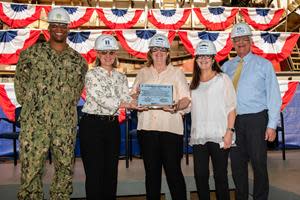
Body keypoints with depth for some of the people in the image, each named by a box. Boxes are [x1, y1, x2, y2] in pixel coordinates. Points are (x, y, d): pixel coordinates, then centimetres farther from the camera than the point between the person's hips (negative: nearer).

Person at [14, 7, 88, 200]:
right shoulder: (31, 53, 3)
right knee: (31, 168, 0)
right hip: (35, 122, -2)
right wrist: (30, 106, 5)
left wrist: (69, 107, 12)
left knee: (65, 169, 10)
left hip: (66, 124, 2)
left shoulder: (79, 60, 8)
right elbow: (20, 82, 9)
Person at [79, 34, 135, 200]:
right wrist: (130, 104, -26)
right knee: (95, 172, 0)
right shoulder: (91, 75, -5)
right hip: (92, 125, -5)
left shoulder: (121, 77, 12)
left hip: (112, 126, 5)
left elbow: (127, 100, -1)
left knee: (111, 172, 10)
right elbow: (103, 100, -18)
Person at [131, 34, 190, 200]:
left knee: (173, 170, -3)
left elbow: (186, 98, 2)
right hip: (147, 127, 3)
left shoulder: (176, 73, 9)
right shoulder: (143, 73, 17)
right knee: (151, 171, 9)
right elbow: (132, 95, 16)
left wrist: (176, 107, -18)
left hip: (171, 127, -2)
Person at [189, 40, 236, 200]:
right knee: (200, 175, 7)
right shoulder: (194, 83, 15)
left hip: (218, 136, -4)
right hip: (198, 136, 4)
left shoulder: (222, 79, 0)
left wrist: (229, 131, -11)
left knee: (220, 175, 4)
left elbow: (231, 107, -4)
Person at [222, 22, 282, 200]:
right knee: (237, 163, 11)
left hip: (256, 120, -3)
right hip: (233, 120, 3)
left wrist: (272, 125, -8)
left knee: (259, 163, 4)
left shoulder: (264, 65, 1)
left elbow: (274, 96, -2)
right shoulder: (227, 67, 10)